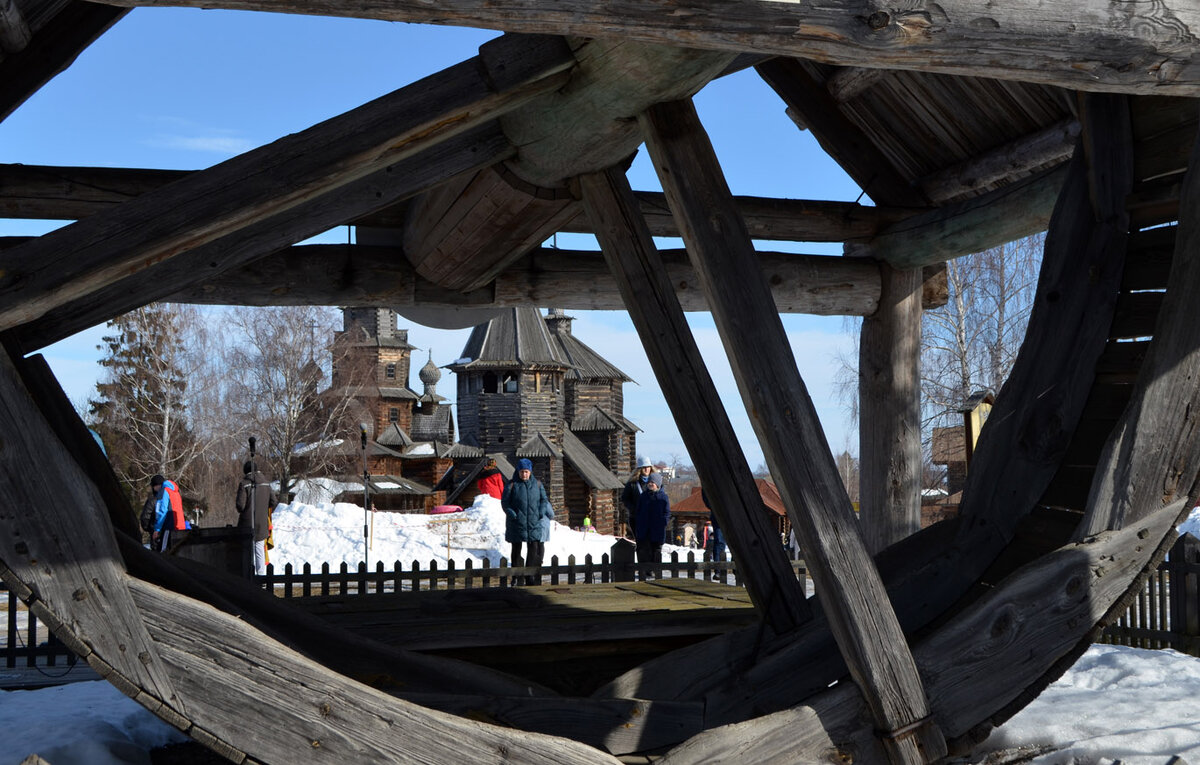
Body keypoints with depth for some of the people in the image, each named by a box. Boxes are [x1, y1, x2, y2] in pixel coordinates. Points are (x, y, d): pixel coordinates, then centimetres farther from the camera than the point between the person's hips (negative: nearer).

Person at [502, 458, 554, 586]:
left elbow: (544, 499, 12)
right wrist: (512, 514, -14)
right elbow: (505, 502, -1)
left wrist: (541, 512, -5)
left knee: (535, 549, -6)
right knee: (517, 549, 6)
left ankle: (530, 577, -2)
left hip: (534, 522, 1)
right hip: (517, 523, -1)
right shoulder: (512, 485, 0)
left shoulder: (537, 484, 7)